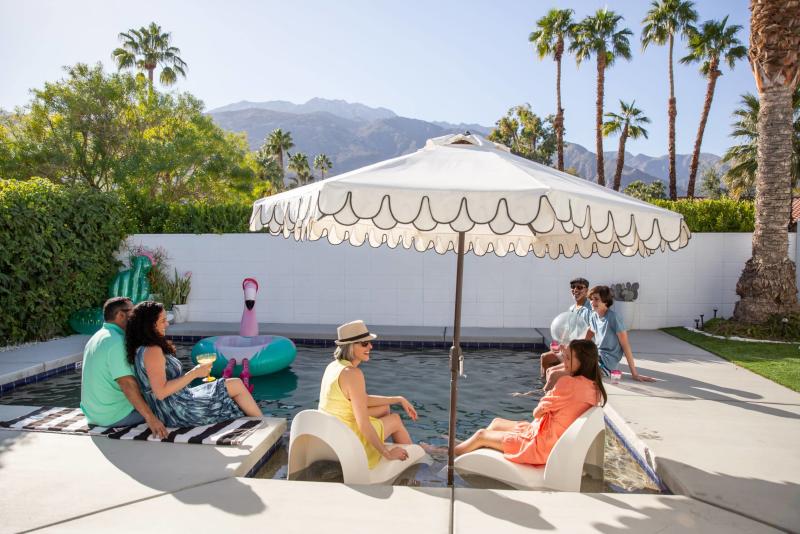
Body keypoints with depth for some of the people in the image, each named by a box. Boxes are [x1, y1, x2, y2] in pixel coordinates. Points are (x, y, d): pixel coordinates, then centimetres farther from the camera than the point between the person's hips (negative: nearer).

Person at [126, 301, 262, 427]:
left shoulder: (140, 349, 10)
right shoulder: (152, 351, -19)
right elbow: (161, 392, -26)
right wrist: (194, 373, -21)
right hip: (179, 412, -10)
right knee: (236, 385, 0)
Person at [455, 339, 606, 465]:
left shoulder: (568, 383, -27)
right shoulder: (594, 387, -2)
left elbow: (537, 412, -15)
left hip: (543, 444, -9)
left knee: (481, 435, 7)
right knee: (496, 422, 23)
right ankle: (460, 449, 36)